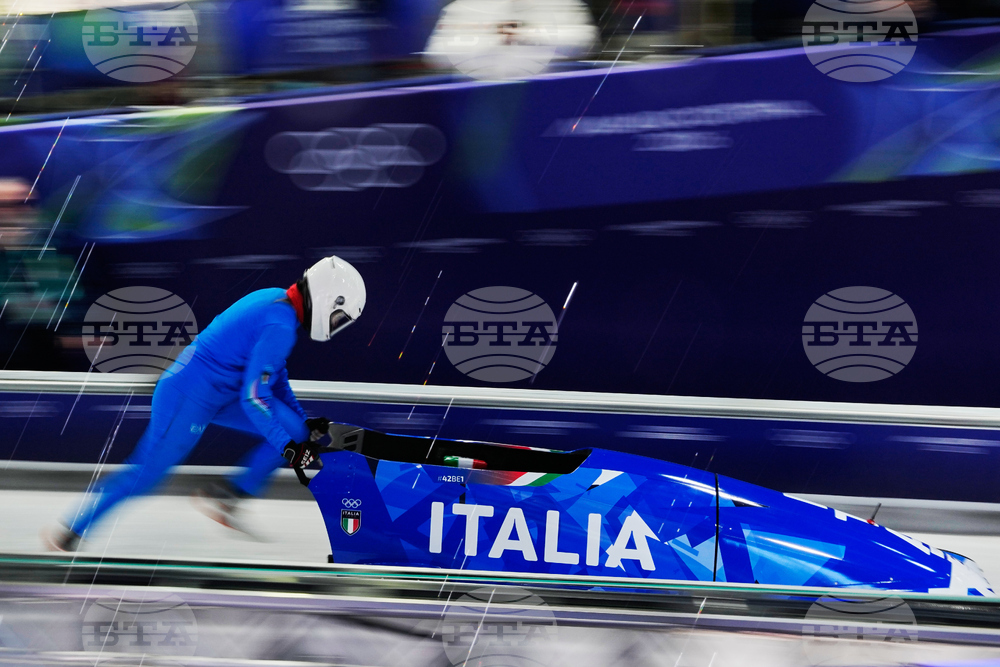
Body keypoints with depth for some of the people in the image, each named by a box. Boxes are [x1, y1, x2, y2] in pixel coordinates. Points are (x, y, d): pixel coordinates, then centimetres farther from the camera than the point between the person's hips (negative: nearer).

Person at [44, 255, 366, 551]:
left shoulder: (275, 299, 6)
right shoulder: (280, 327, -24)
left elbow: (272, 373, 18)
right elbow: (254, 397, -23)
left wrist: (303, 421, 17)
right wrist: (287, 447, -15)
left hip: (216, 393, 10)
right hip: (191, 399, -10)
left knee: (294, 430, 4)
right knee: (147, 471, -2)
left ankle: (224, 496, 6)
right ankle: (70, 533, 9)